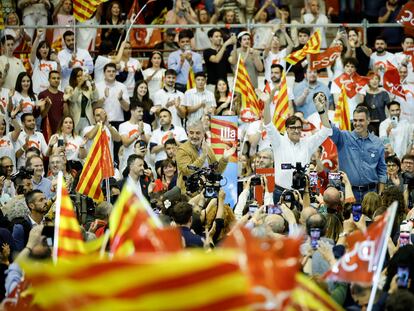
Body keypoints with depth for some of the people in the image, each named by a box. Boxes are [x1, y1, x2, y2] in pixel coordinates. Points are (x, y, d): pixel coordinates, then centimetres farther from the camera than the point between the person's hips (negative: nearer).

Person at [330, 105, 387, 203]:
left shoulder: (377, 143, 7)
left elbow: (382, 171, 11)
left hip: (370, 191, 1)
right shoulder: (344, 138, 2)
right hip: (348, 191, -1)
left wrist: (380, 195, 5)